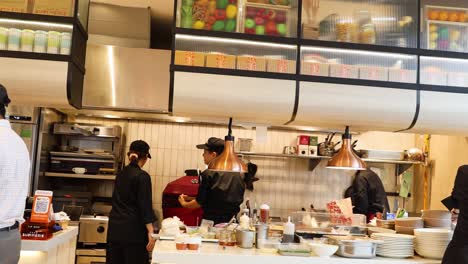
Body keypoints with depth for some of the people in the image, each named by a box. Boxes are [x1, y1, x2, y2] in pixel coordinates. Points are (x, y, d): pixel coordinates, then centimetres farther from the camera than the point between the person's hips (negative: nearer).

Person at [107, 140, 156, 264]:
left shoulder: (121, 174, 10)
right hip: (133, 229, -7)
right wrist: (150, 233, -16)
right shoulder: (142, 176, -11)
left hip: (115, 227, 7)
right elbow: (145, 206, -16)